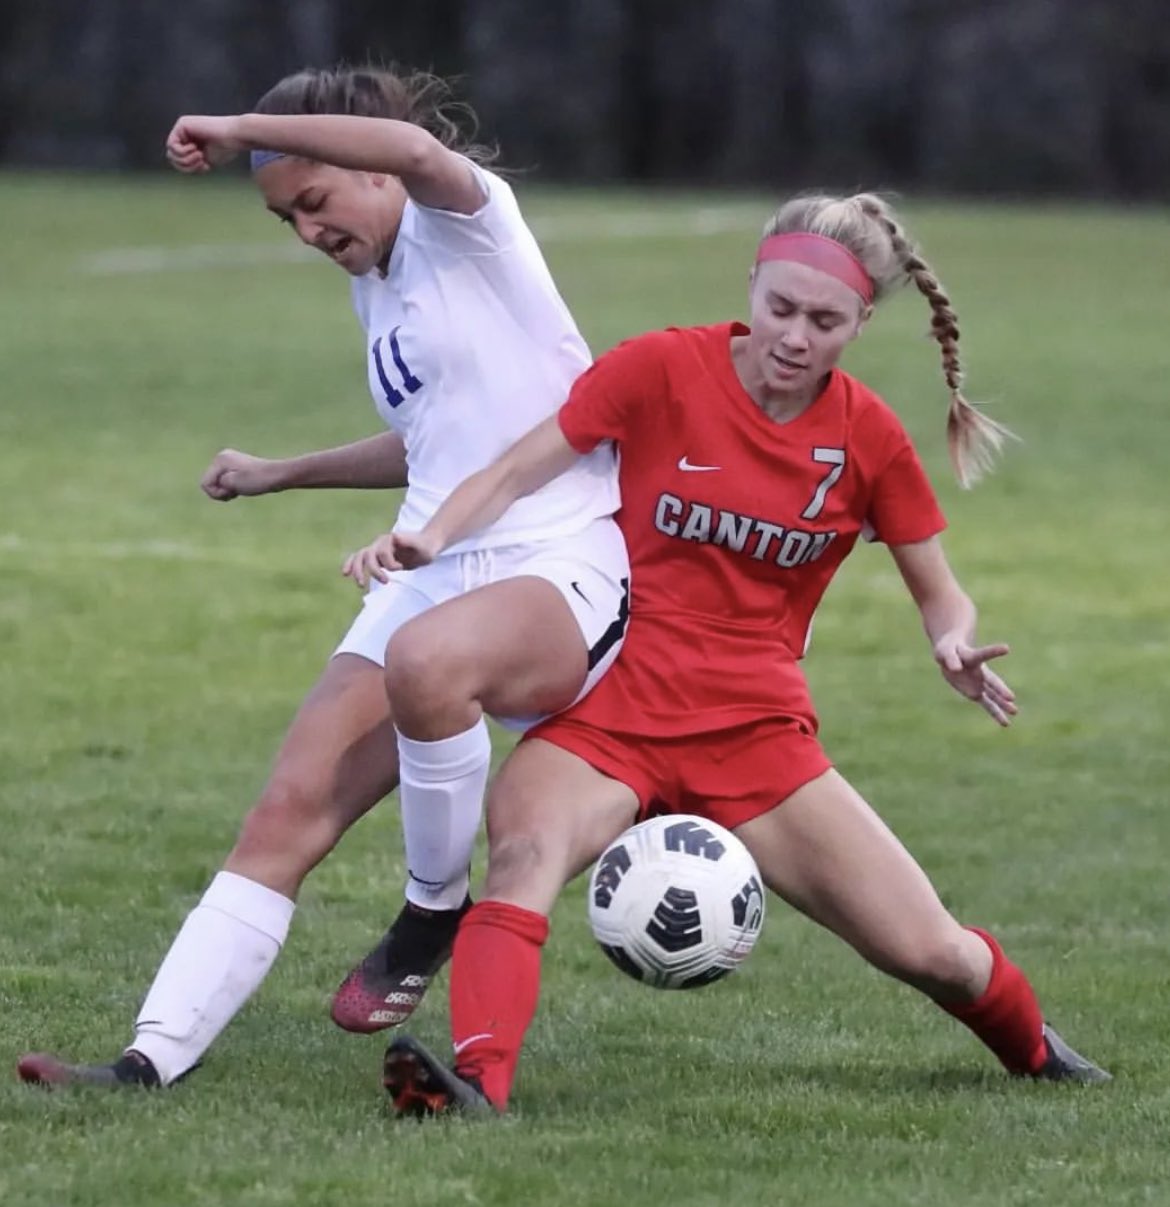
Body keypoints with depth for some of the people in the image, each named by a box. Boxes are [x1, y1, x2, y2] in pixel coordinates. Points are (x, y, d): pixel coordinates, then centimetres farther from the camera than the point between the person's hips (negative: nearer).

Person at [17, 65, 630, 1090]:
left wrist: (240, 130, -23)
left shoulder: (464, 223, -5)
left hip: (563, 571, -8)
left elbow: (417, 151, -31)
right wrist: (283, 474, 43)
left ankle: (436, 912, -17)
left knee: (426, 661, -41)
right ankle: (154, 1060, -13)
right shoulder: (377, 288, 20)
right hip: (429, 574, 9)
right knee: (289, 813, -8)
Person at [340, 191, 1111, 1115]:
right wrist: (432, 538, -24)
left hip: (757, 733, 2)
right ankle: (477, 1079, -50)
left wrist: (956, 648, -14)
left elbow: (940, 595, 9)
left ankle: (1033, 1049, 32)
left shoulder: (870, 437, 0)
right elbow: (516, 474, -4)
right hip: (611, 713, -2)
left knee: (931, 953, -1)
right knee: (523, 856, -34)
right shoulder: (662, 369, -6)